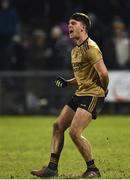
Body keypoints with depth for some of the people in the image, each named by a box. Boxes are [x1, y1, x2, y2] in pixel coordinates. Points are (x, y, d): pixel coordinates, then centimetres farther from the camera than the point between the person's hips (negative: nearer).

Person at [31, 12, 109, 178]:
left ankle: (93, 169, -4)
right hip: (79, 95, 10)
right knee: (58, 126, 5)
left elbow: (103, 73, -23)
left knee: (75, 132, -18)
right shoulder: (75, 50, 16)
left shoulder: (90, 48, -16)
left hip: (92, 95, -10)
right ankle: (52, 168, 9)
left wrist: (103, 90, -7)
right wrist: (67, 82, 9)